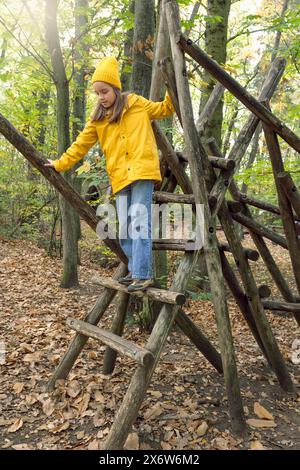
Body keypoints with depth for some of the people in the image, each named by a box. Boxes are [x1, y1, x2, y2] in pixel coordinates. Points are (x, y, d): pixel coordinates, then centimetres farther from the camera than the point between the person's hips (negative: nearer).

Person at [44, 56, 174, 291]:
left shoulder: (136, 103, 8)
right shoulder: (97, 118, 15)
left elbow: (164, 109, 20)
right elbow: (81, 144, 18)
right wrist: (60, 164, 18)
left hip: (142, 170, -4)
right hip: (119, 177, 5)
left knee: (139, 222, -12)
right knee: (125, 226, 5)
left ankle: (143, 274, -8)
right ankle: (135, 271, 16)